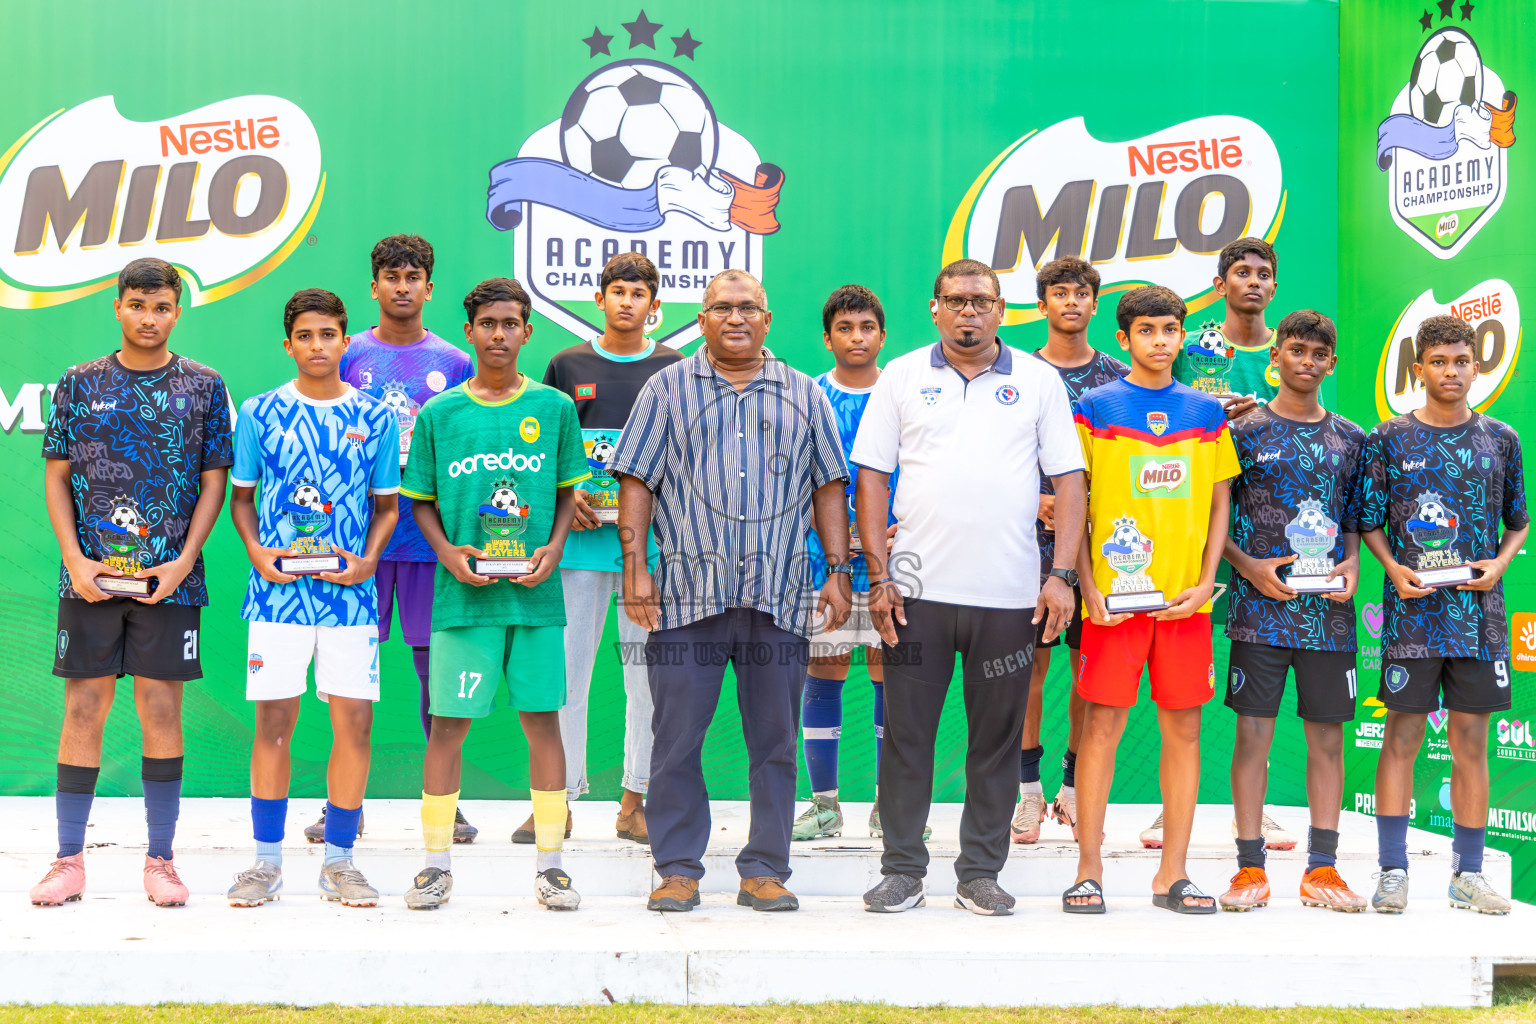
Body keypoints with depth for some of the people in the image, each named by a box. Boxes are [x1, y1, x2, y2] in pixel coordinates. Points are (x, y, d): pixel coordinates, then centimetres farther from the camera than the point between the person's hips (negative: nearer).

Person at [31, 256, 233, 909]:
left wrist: (183, 561, -7)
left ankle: (160, 860, 11)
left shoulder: (204, 387, 6)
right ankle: (69, 861, 11)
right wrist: (75, 558, -5)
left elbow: (214, 481, 4)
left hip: (170, 578, -1)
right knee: (83, 709, 2)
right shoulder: (80, 384, 8)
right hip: (89, 576, 1)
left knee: (162, 712, 2)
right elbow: (56, 476, 8)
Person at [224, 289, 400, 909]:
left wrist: (368, 559, -6)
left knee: (354, 718, -1)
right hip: (278, 590, 0)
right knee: (274, 718, 0)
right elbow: (242, 496, 12)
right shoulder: (260, 414, 6)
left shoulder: (376, 419, 6)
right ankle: (267, 860, 12)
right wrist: (257, 552, -6)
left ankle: (339, 860, 11)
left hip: (350, 591, 1)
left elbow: (386, 505, 11)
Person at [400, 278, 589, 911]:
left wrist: (553, 548, -5)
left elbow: (568, 491, 12)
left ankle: (549, 863, 12)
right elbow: (421, 501, 9)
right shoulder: (439, 414, 5)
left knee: (542, 719, 3)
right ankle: (437, 863, 13)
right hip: (462, 595, 0)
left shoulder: (553, 407, 6)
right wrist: (448, 554, -8)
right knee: (448, 723, 1)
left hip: (536, 595, 1)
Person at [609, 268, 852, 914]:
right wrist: (635, 567, -3)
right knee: (677, 738, 0)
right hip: (686, 593, -1)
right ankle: (678, 870, 11)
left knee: (774, 740, 4)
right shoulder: (667, 389, 10)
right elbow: (637, 481, 6)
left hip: (779, 595, 1)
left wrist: (839, 570, 6)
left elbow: (829, 487, 14)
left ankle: (764, 872, 13)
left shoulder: (805, 396, 15)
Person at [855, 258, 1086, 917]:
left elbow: (1068, 481, 6)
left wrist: (1061, 574, -4)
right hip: (918, 589, 0)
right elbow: (871, 476, 6)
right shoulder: (902, 377, 8)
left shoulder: (1039, 381, 8)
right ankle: (902, 870, 14)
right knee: (906, 732, 3)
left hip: (1009, 593, 0)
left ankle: (981, 873, 16)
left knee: (997, 737, 6)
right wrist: (879, 575, -2)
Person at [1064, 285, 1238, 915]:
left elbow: (1218, 505, 13)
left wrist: (1205, 582, 0)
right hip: (1113, 596, -3)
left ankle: (1172, 875, 12)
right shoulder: (1096, 407, 4)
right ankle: (1089, 870, 6)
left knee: (1184, 729, 4)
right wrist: (1088, 586, -7)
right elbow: (1071, 502, 2)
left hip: (1185, 597, 3)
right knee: (1102, 725, -3)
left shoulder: (1205, 412, 12)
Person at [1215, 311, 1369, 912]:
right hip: (1260, 608, -3)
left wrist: (1351, 564, -2)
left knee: (1327, 734, 5)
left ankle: (1322, 868, 13)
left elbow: (1355, 519, 17)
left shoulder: (1350, 439, 12)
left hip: (1329, 610, 3)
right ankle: (1250, 868, 6)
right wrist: (1249, 566, -10)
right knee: (1254, 731, -2)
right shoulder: (1244, 431, 2)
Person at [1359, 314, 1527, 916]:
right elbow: (1369, 521, 6)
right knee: (1402, 736, -1)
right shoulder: (1391, 438, 3)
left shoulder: (1500, 440, 9)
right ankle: (1393, 872, 5)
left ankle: (1468, 875, 14)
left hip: (1478, 611, 2)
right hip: (1412, 609, -2)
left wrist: (1499, 563, -3)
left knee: (1471, 742, 5)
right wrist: (1394, 568, -10)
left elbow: (1519, 522, 15)